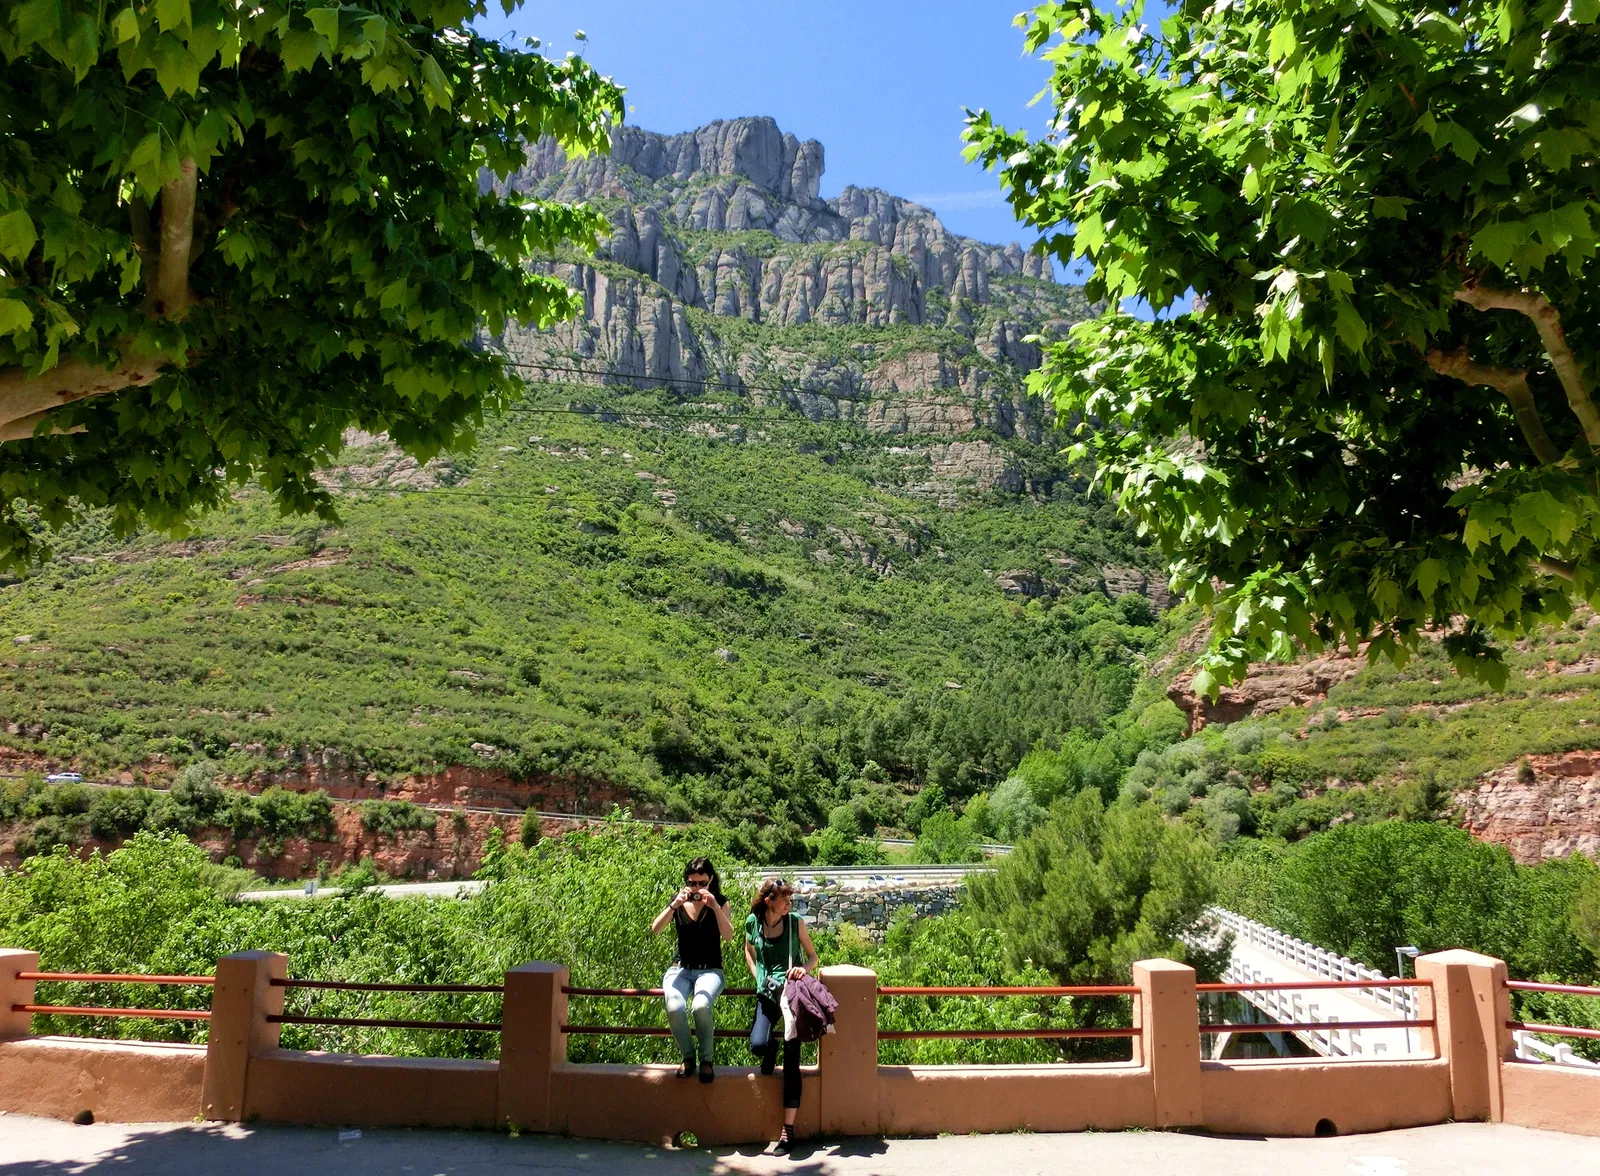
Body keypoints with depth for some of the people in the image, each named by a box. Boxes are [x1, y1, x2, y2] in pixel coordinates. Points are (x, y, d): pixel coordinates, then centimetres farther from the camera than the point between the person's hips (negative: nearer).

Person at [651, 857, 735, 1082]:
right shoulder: (678, 902, 4)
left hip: (710, 970, -2)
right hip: (681, 969, 2)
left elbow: (728, 935, -15)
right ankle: (687, 1057, -2)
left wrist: (714, 906, -26)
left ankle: (706, 1059, -9)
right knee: (674, 1009, -30)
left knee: (700, 1006, -34)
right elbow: (655, 930, -9)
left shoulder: (719, 903, 0)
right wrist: (674, 905, -23)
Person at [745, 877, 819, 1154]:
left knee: (791, 1061, -12)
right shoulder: (753, 923, 1)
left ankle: (788, 1128, -9)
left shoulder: (795, 922, -2)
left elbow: (813, 956, 6)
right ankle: (771, 1049, 21)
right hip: (766, 992, 2)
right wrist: (758, 976, 6)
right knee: (757, 1045, -19)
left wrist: (804, 968, -15)